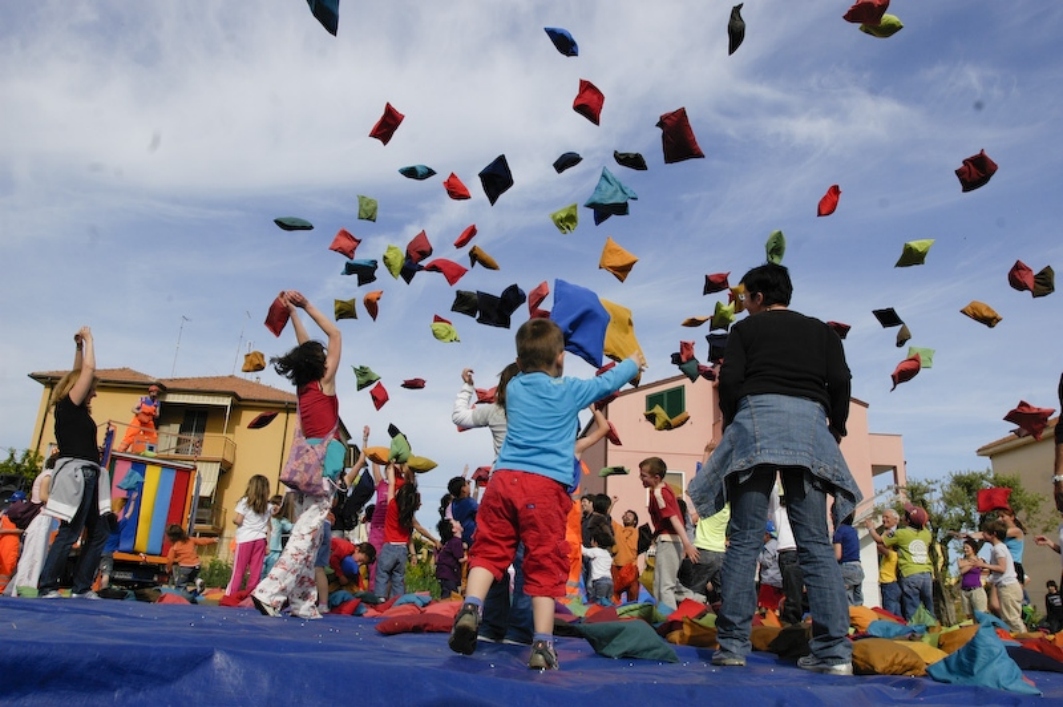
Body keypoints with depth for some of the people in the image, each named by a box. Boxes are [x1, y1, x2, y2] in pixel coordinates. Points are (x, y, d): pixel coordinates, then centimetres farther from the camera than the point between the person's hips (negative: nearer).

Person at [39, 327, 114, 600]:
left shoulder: (78, 410, 17)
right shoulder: (67, 405, -4)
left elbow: (82, 373, 29)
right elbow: (88, 370, -8)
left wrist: (79, 347, 26)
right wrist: (87, 340, 3)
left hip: (88, 475, 9)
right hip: (76, 474, -9)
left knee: (100, 532, 9)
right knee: (69, 533, -7)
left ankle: (82, 588, 12)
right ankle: (47, 589, 0)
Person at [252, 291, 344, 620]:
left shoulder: (302, 386, 12)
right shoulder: (324, 383, -3)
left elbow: (305, 345, 24)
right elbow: (335, 335, -1)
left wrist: (293, 312, 27)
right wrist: (306, 306, 1)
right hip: (323, 462, -7)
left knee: (307, 534, 6)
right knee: (307, 533, -10)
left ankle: (303, 604, 6)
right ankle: (269, 592, -20)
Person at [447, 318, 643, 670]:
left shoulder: (513, 388, 18)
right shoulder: (570, 391, 10)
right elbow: (606, 382, 27)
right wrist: (634, 363, 45)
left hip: (504, 479, 3)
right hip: (546, 486, -3)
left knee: (489, 548, 6)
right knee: (545, 563, 0)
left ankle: (471, 607, -14)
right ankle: (542, 644, 0)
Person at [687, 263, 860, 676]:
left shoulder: (745, 328, 15)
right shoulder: (821, 331, 23)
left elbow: (729, 381, 2)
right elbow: (841, 381, 9)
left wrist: (731, 424, 17)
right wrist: (836, 429, 20)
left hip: (757, 417, -2)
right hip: (810, 421, 3)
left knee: (745, 540, -4)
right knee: (816, 542, 2)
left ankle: (733, 645, -7)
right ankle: (834, 650, -6)